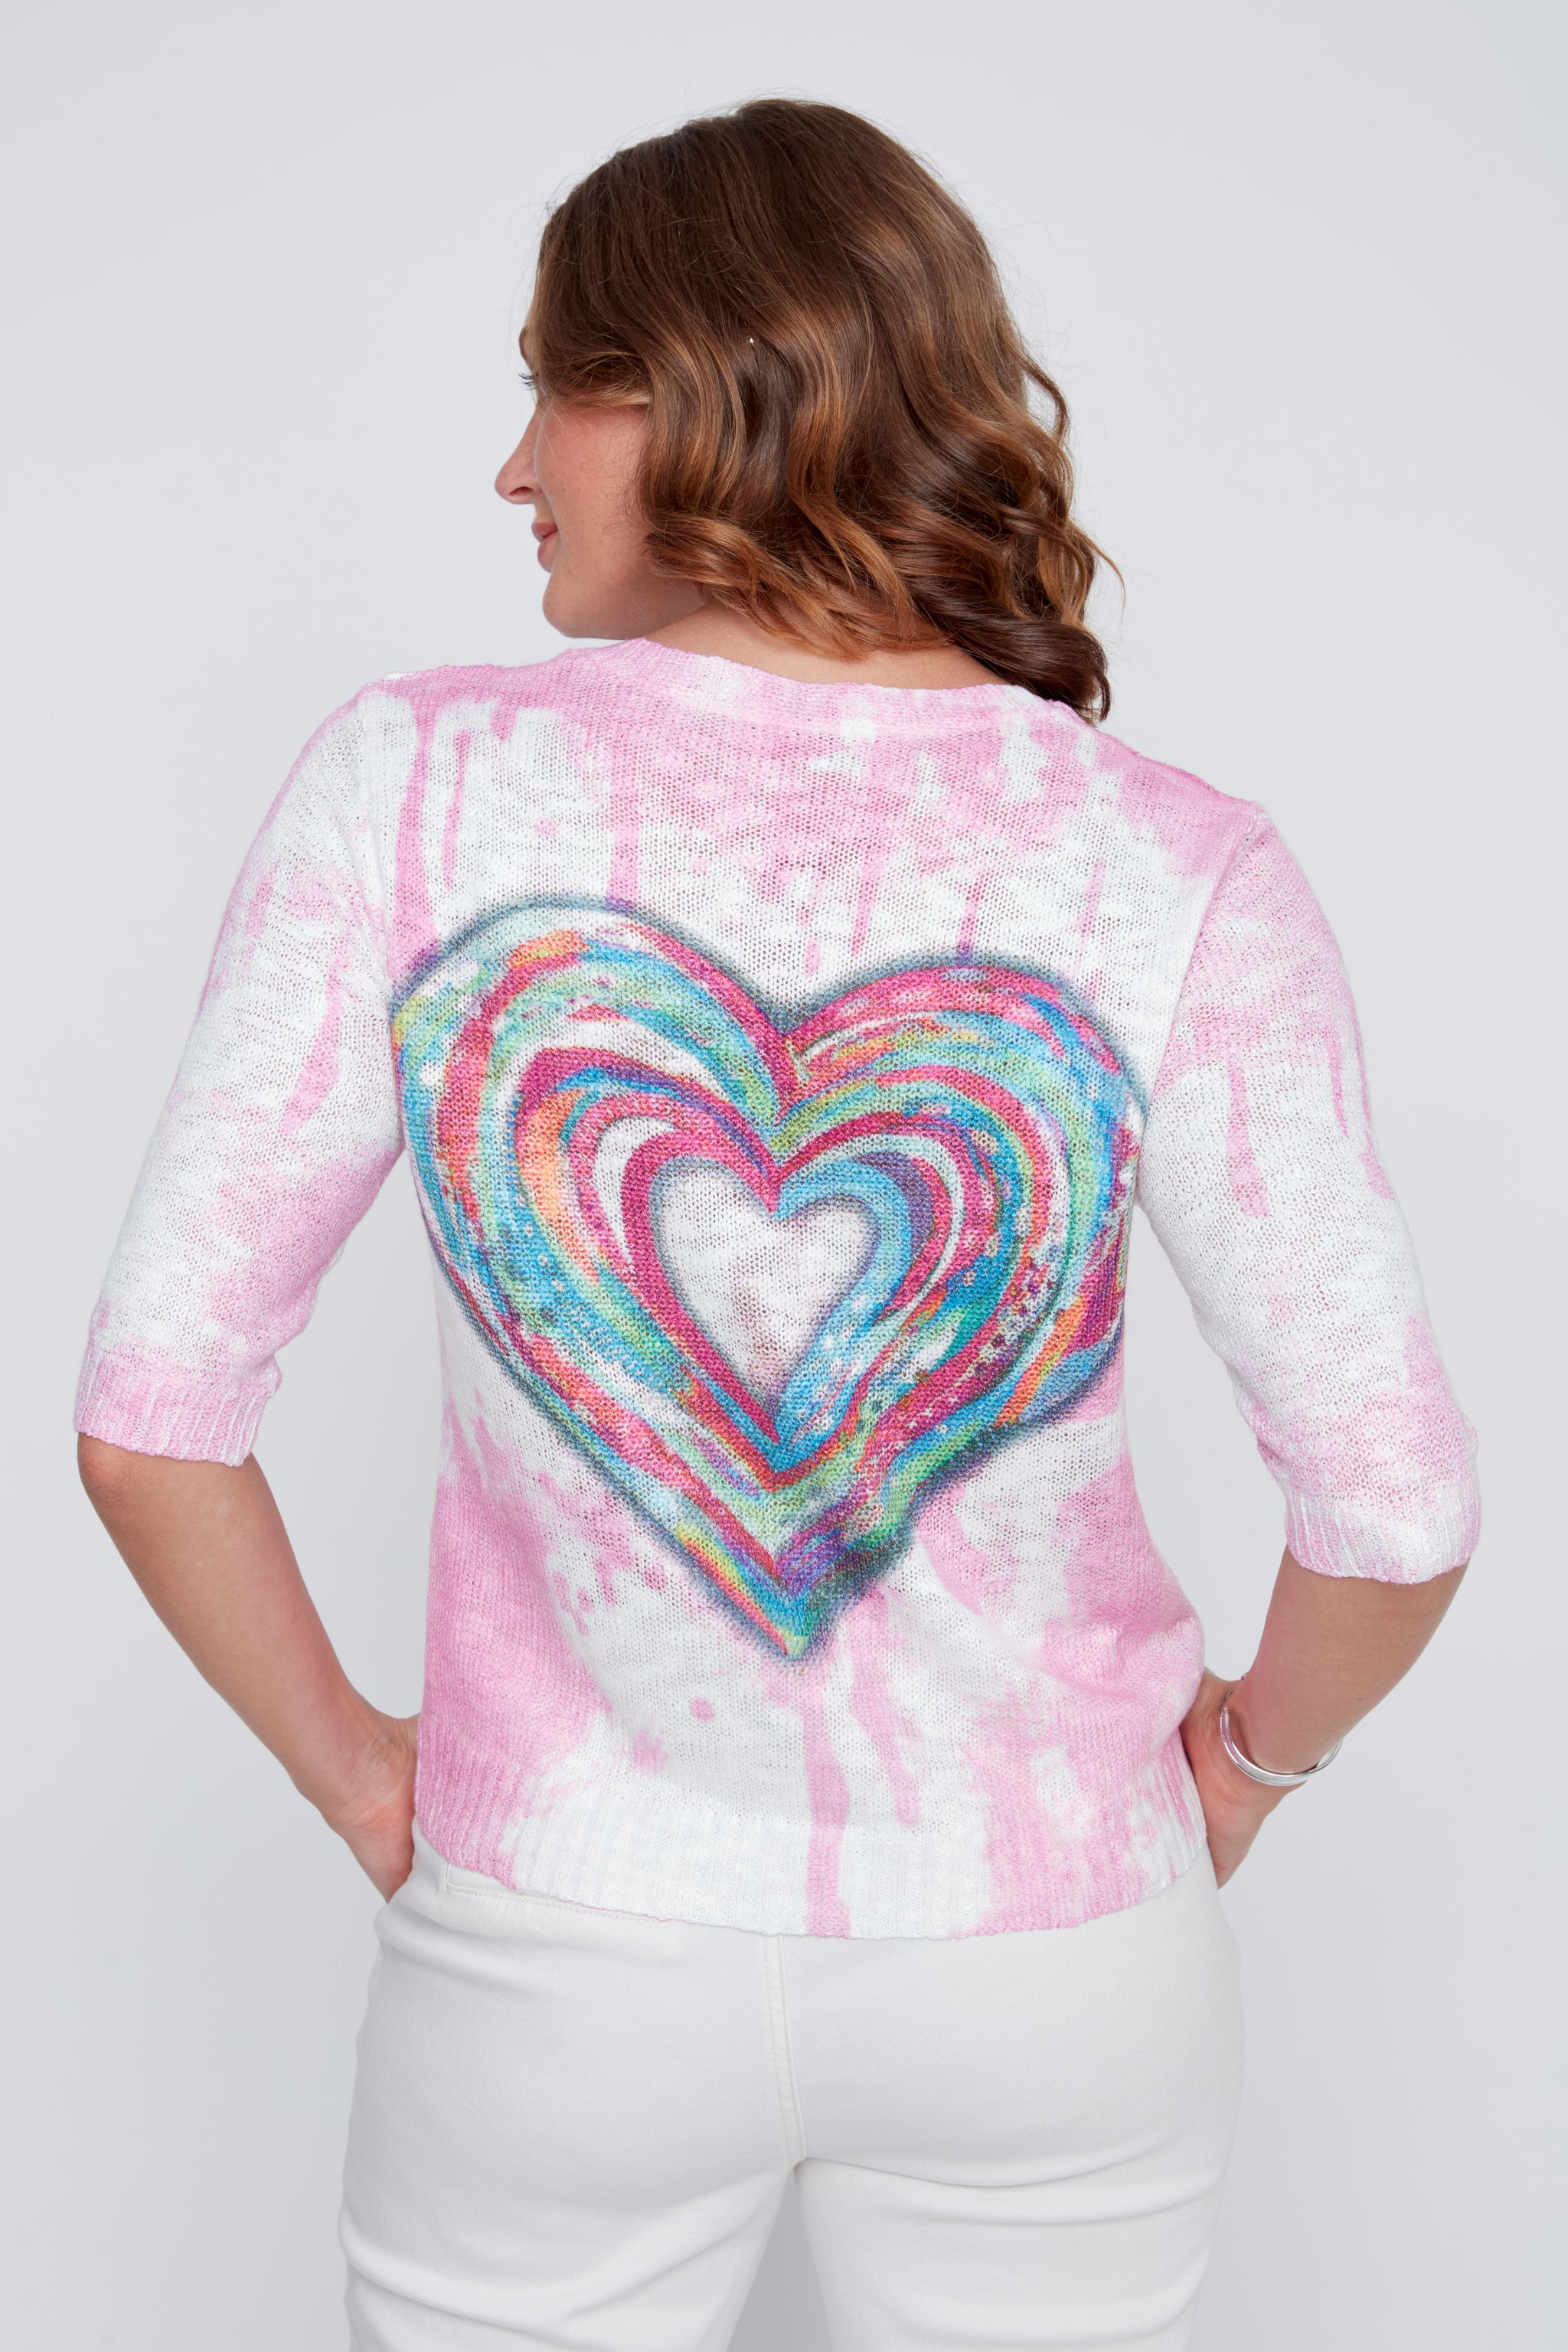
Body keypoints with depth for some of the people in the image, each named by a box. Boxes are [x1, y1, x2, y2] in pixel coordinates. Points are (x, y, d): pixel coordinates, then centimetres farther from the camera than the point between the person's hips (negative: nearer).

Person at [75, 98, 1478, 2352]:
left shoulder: (415, 786, -16)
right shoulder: (1181, 875, -16)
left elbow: (149, 1407, -15)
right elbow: (1397, 1509, -15)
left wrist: (346, 1760, 1)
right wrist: (1253, 1756, 6)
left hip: (551, 1956, 0)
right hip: (1049, 1961, 1)